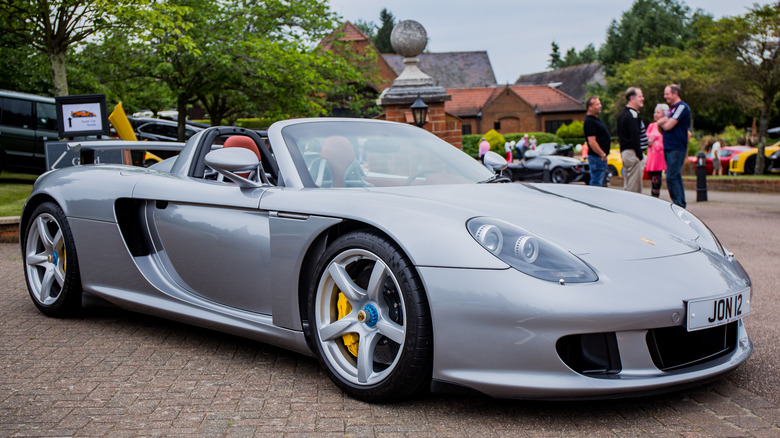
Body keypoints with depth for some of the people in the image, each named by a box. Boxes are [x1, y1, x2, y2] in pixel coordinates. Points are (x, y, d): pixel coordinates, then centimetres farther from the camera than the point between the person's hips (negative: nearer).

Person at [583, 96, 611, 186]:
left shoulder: (596, 120, 17)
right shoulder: (589, 121, -16)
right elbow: (592, 142, -23)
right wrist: (603, 155, -21)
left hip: (601, 157, 11)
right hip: (596, 157, -10)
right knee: (596, 183, -8)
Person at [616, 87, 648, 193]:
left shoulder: (622, 114, 17)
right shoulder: (633, 114, -14)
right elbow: (635, 138, -21)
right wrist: (640, 156, -20)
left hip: (624, 151, 10)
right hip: (633, 153, -10)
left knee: (627, 186, 14)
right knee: (635, 188, -7)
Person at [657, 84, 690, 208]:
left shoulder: (682, 107, -10)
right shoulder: (672, 108, 19)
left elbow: (667, 126, -17)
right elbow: (661, 126, 18)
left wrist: (662, 123, 5)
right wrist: (663, 122, -4)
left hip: (677, 149, -9)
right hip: (668, 148, 9)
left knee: (671, 177, -13)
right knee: (676, 177, 10)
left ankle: (678, 206, -10)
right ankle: (682, 205, 14)